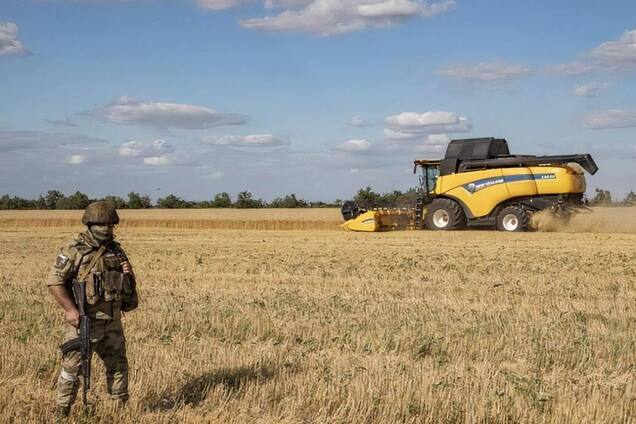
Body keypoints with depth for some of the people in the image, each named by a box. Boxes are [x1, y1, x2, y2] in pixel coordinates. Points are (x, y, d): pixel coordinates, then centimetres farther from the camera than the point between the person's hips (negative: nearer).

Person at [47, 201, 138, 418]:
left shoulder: (116, 250, 10)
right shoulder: (73, 250, -9)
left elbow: (129, 285, 20)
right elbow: (54, 281, -13)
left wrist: (128, 273, -4)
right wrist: (71, 309, -21)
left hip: (112, 320, 6)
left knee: (118, 364, 14)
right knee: (72, 366, 0)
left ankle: (121, 407, 27)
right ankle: (61, 412, 10)